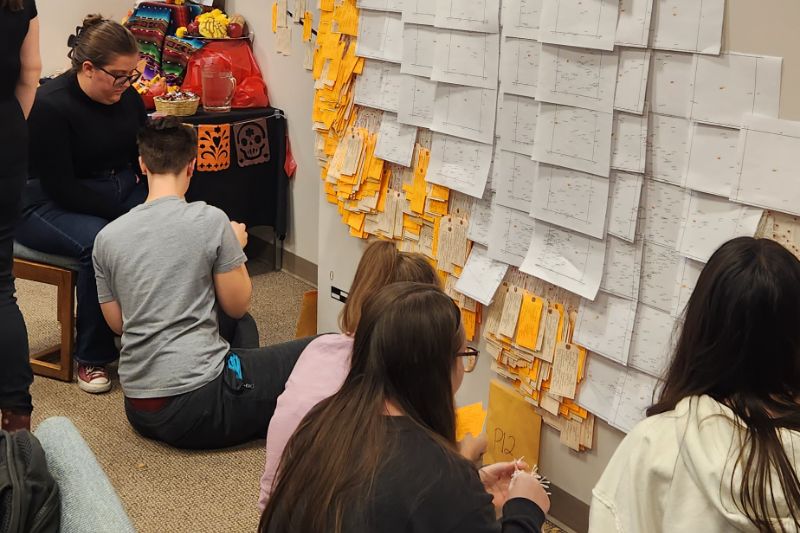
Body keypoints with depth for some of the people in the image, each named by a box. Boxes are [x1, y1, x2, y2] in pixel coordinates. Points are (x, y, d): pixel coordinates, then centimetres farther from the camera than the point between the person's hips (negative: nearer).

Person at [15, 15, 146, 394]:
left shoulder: (127, 97, 1)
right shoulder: (50, 106, -19)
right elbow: (61, 188, -22)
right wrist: (127, 216, -27)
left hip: (121, 192, 6)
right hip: (51, 205, -6)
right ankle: (91, 357, -18)